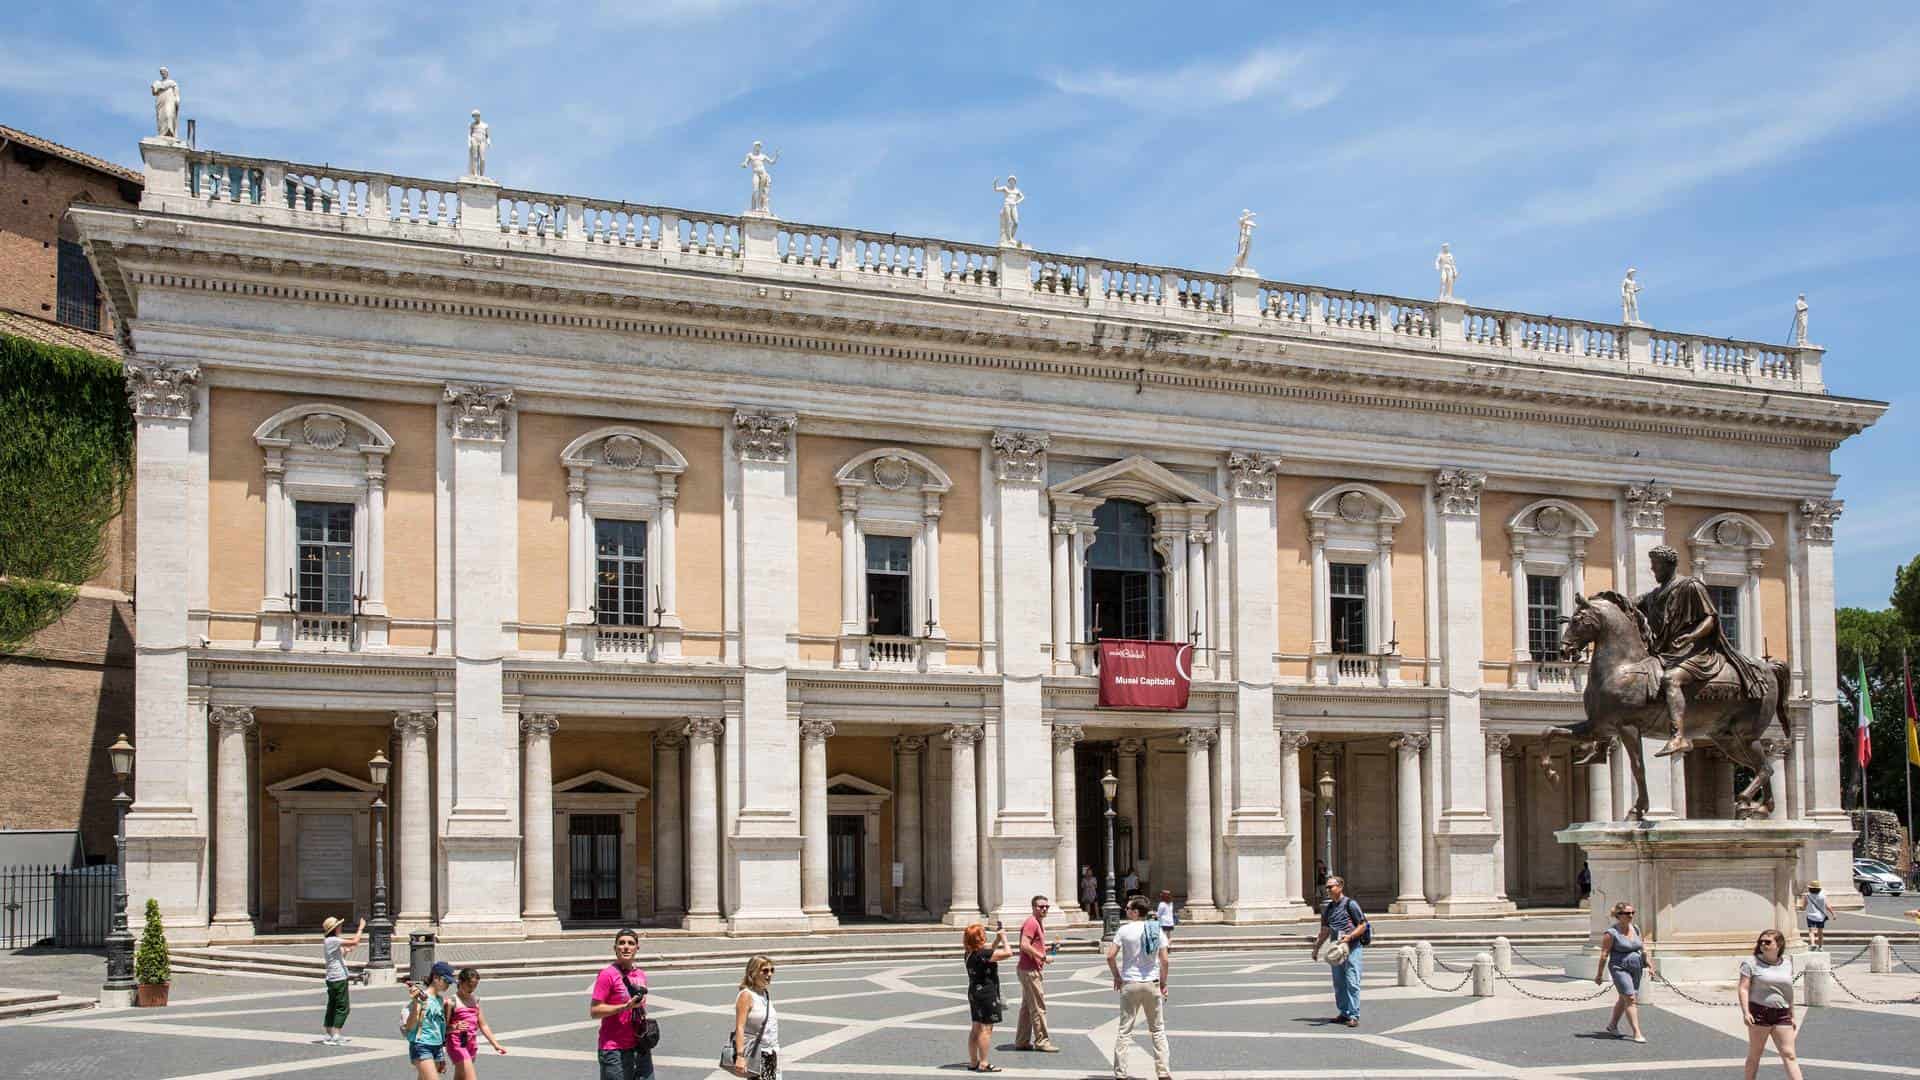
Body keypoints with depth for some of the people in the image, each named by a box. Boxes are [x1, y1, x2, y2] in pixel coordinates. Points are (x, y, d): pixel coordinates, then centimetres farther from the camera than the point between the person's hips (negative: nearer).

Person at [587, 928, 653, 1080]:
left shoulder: (641, 975, 11)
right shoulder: (607, 974, -11)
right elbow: (594, 1011, -14)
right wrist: (626, 1006, -22)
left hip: (639, 1048, 7)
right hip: (615, 1050, -7)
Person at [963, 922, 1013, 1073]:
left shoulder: (970, 953, 7)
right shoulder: (983, 954, -21)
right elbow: (1007, 953, -22)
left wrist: (997, 938, 16)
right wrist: (1003, 937, -8)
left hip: (974, 992, 9)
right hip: (986, 994, -9)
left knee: (976, 1028, 15)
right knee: (986, 1028, -7)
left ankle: (973, 1062, 20)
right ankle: (983, 1064, -7)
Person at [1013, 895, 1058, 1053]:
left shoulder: (1040, 923, 17)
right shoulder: (1031, 923, -15)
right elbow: (1025, 945, -25)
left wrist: (1048, 948, 12)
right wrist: (1044, 958, -21)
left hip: (1035, 970, 11)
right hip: (1030, 970, -11)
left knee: (1027, 1007, 14)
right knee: (1039, 1006, -7)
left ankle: (1022, 1041, 19)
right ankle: (1041, 1041, -2)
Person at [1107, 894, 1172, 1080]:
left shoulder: (1124, 930, -7)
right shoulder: (1156, 930, 0)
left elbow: (1110, 956, -10)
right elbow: (1165, 960, -2)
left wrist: (1117, 977, 5)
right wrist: (1163, 984, 8)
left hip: (1130, 984, -2)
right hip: (1152, 984, 2)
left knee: (1124, 1030, 5)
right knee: (1158, 1030, 11)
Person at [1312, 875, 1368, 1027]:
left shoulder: (1350, 904, -8)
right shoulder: (1328, 908, 13)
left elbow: (1362, 926, -8)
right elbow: (1325, 930, 22)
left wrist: (1349, 936, -21)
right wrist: (1317, 947, 17)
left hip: (1352, 947, -7)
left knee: (1352, 983, -9)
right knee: (1338, 983, 10)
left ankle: (1354, 1016, -8)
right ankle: (1344, 1013, 19)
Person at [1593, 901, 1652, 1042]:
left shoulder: (1635, 929, 6)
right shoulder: (1611, 933, -14)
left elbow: (1642, 948, 15)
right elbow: (1604, 954, -12)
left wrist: (1649, 965, 9)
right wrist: (1599, 974, -10)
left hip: (1636, 969, 7)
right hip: (1620, 969, -7)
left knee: (1623, 999, 16)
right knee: (1631, 999, -14)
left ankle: (1612, 1025, 34)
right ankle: (1636, 1033, -14)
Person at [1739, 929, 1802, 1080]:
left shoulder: (1787, 964, 12)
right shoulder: (1751, 963, -2)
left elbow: (1789, 991, 19)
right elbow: (1744, 988, -8)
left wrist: (1792, 1016, 20)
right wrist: (1745, 1012, -19)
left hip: (1782, 1015, 3)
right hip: (1759, 1012, -3)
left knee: (1789, 1055, -1)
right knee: (1754, 1054, 4)